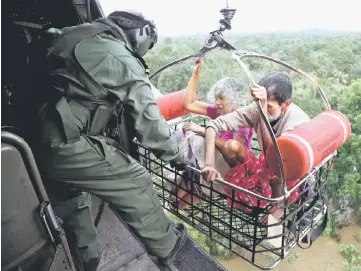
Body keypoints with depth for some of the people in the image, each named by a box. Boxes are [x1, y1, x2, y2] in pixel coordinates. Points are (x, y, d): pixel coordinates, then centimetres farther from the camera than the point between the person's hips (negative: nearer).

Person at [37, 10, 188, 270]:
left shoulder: (78, 35, 15)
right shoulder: (123, 61, -9)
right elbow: (148, 121, -7)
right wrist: (177, 156, 7)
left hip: (31, 141, 9)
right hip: (65, 146, -9)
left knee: (73, 189, 29)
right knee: (136, 183, 6)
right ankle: (167, 246, 27)